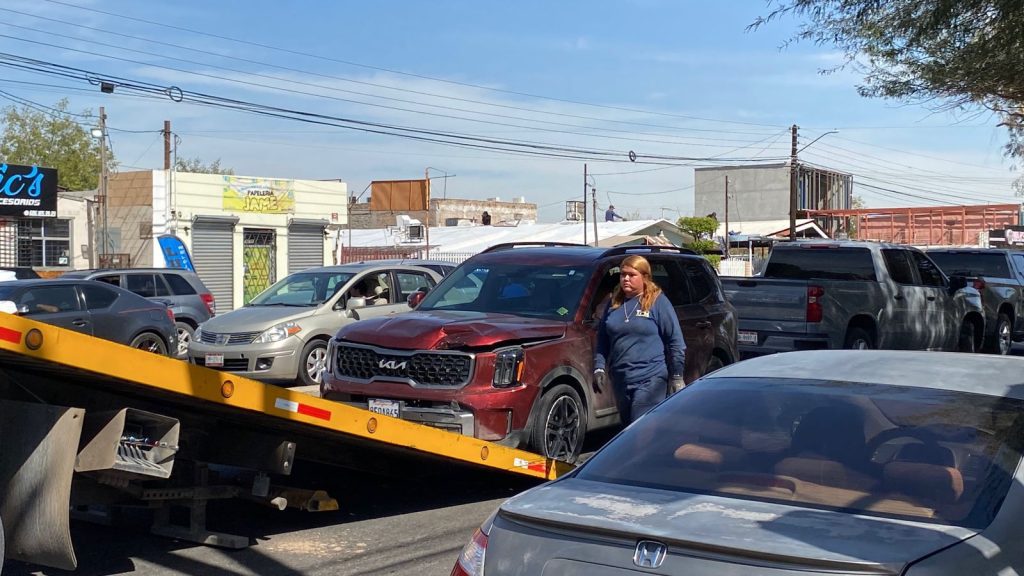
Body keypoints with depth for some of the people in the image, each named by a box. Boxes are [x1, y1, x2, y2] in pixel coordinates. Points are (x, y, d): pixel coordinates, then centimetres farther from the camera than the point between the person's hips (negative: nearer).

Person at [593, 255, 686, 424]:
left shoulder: (657, 301, -4)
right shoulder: (614, 303, 11)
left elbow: (675, 340, -4)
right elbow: (602, 340, 16)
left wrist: (677, 376, -6)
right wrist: (599, 368, 4)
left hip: (650, 379, -6)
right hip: (620, 380, 6)